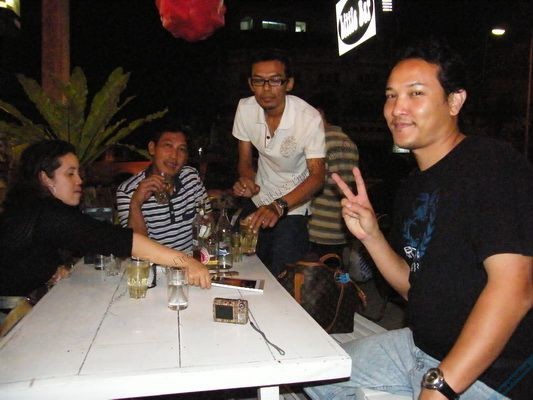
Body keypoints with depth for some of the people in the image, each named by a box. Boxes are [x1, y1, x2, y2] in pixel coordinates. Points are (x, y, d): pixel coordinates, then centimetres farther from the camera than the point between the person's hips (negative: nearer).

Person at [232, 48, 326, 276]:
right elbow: (245, 160, -1)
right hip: (259, 199, 4)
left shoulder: (309, 118, -24)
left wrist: (279, 206, -38)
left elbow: (317, 175, -24)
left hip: (294, 204, -4)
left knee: (281, 274, -3)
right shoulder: (245, 108, -10)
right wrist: (247, 180, -24)